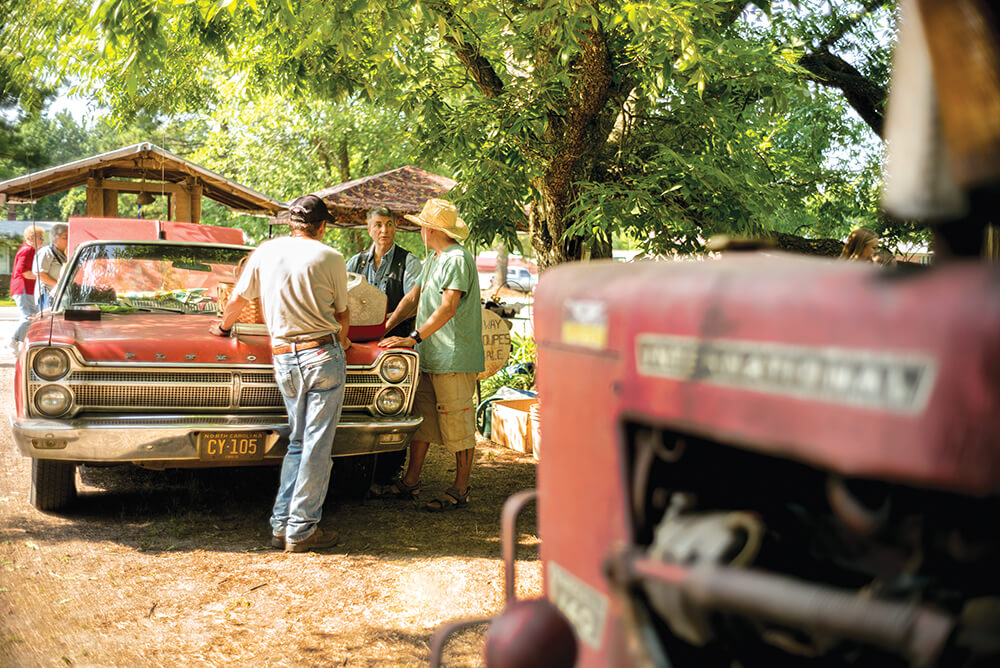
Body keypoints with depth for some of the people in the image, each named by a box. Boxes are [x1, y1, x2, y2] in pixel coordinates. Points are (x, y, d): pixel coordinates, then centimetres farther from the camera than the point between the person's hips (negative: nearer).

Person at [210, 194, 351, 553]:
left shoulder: (266, 251, 8)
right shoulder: (331, 258, -1)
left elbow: (237, 300, 17)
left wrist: (223, 326, 38)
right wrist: (342, 340, 33)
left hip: (283, 358, 4)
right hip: (323, 354, -4)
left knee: (297, 442, 16)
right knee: (317, 445, 0)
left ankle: (281, 524, 12)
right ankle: (302, 530, 2)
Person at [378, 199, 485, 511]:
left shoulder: (457, 259, -14)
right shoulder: (433, 260, 18)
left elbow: (447, 310, -22)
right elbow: (413, 298, 24)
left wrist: (413, 338, -21)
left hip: (455, 358, -10)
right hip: (431, 357, 10)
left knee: (459, 426, -2)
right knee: (421, 419, 13)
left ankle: (460, 490, 6)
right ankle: (410, 482, 21)